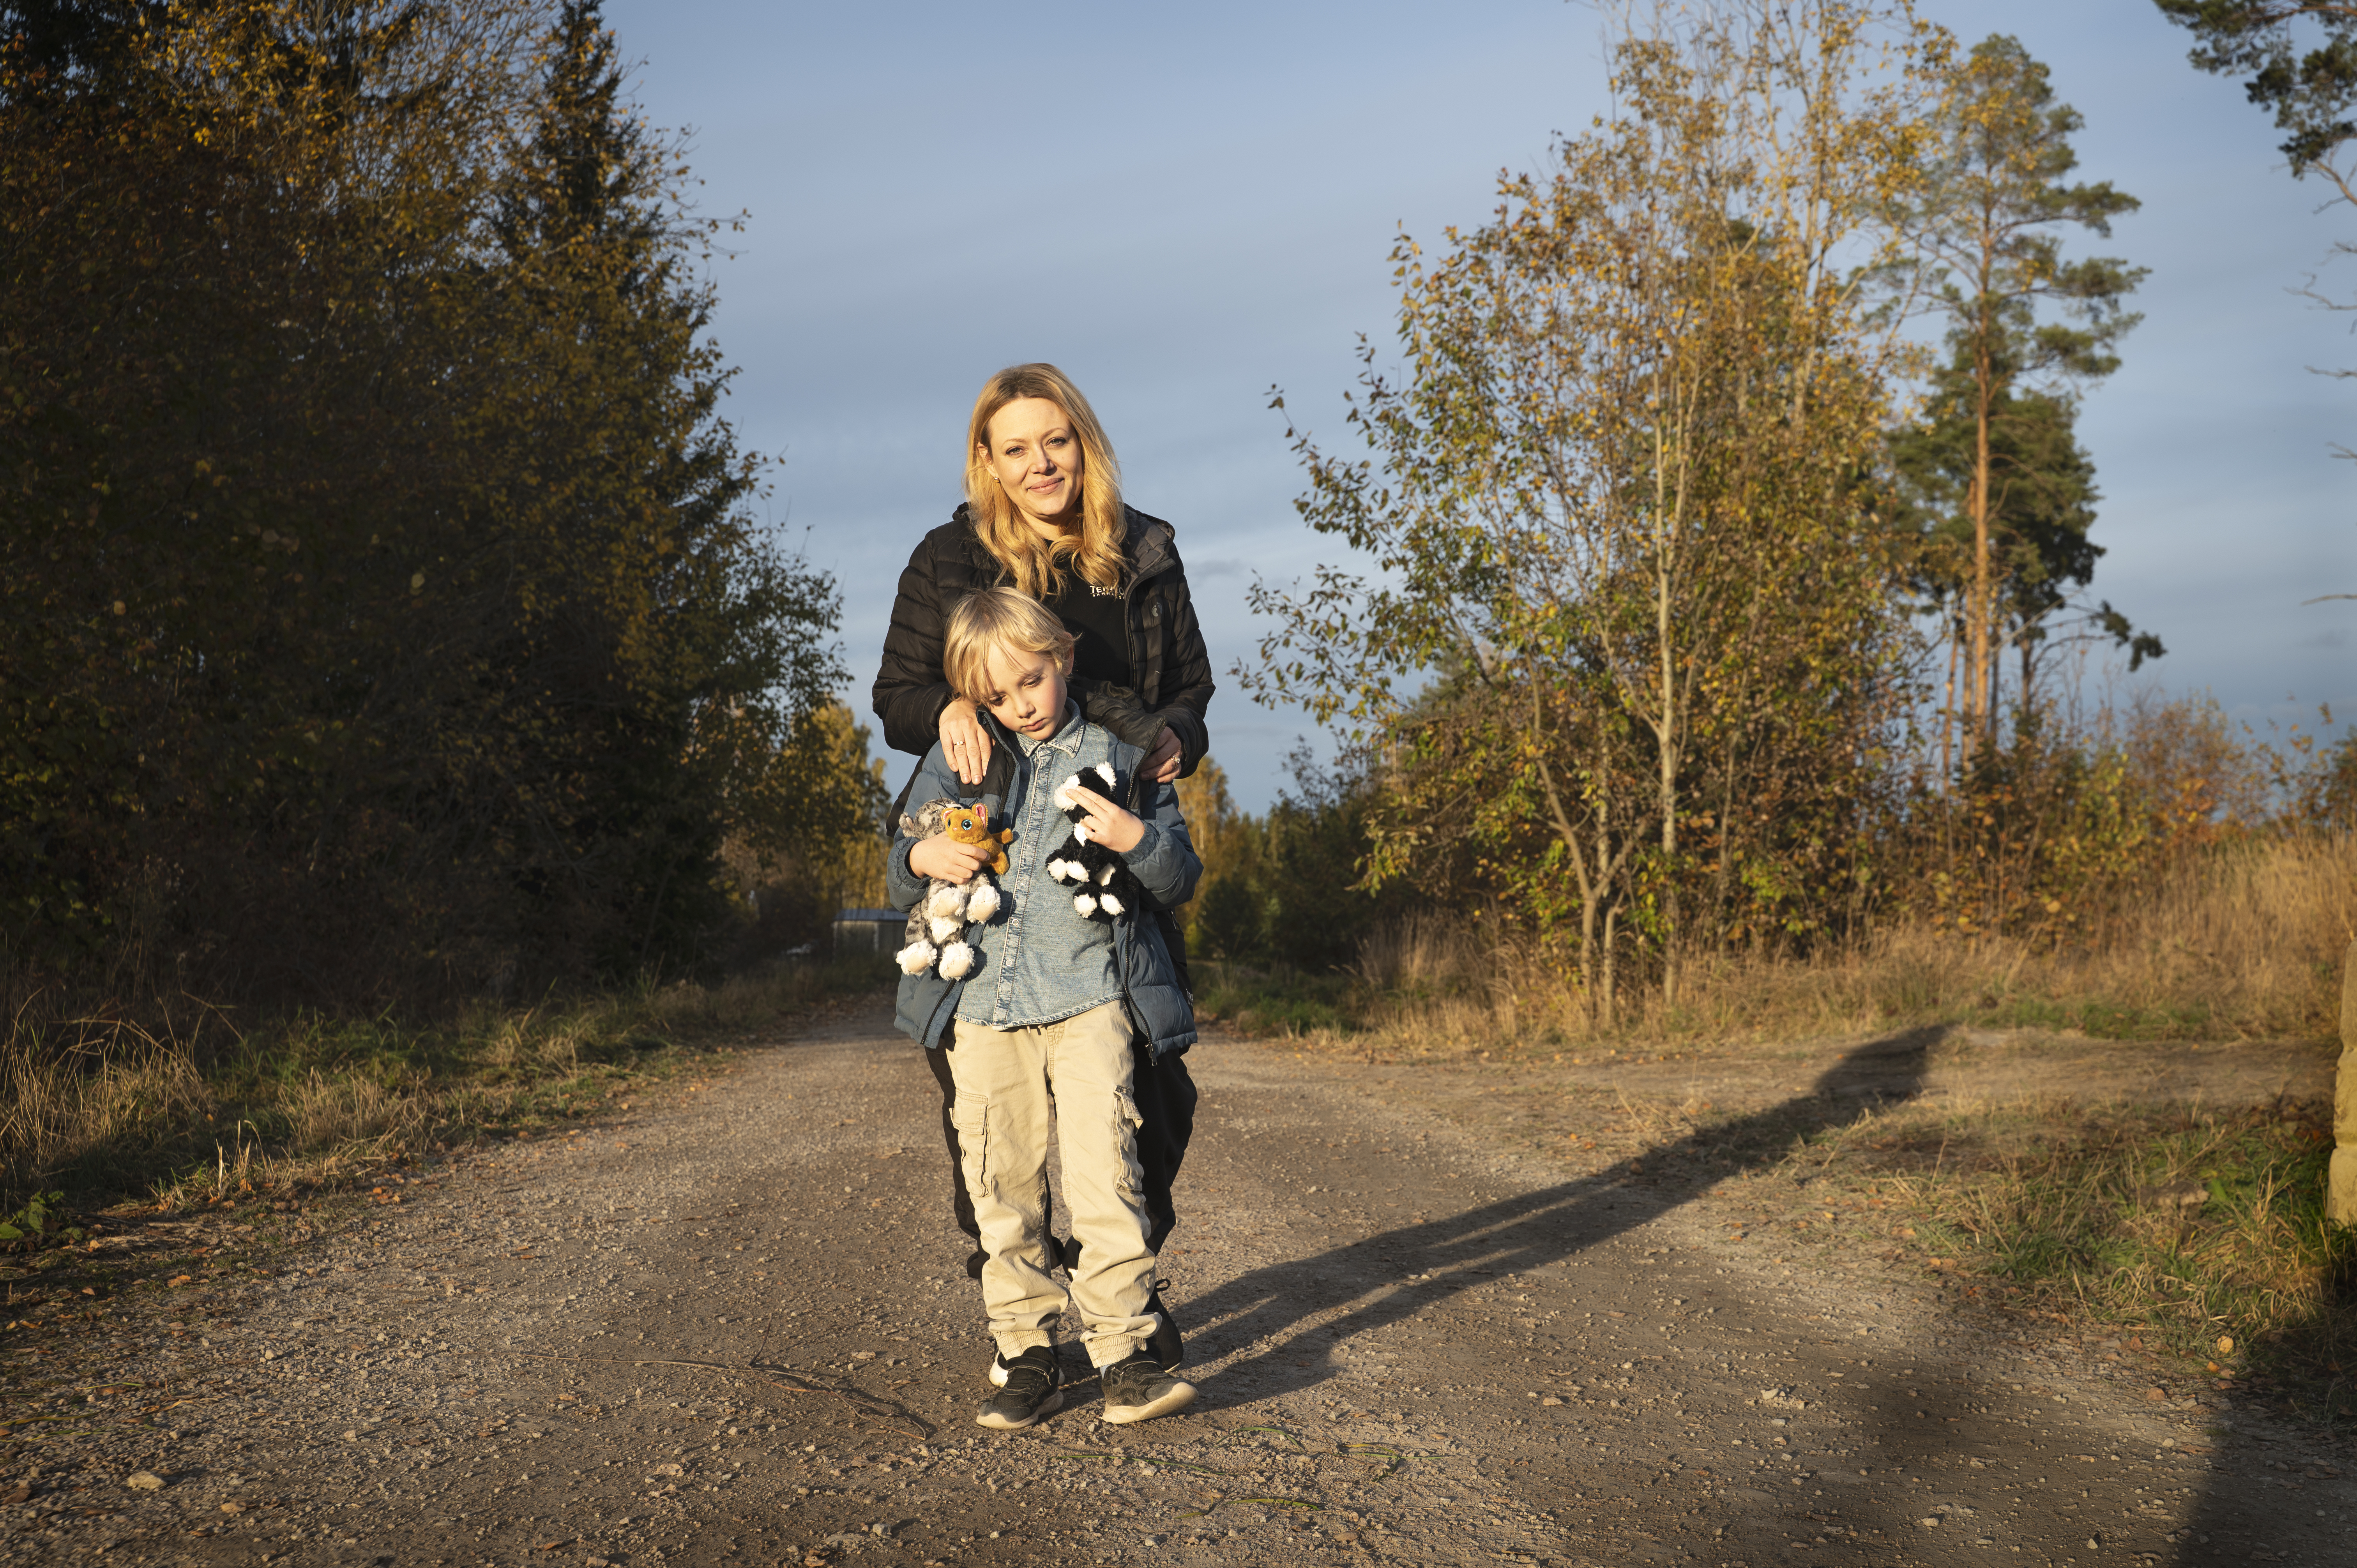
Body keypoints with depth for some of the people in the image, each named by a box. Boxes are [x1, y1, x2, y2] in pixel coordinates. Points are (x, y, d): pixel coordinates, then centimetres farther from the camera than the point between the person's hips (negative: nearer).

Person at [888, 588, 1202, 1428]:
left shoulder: (1119, 757, 7)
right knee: (1002, 1185, 3)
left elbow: (1182, 881, 8)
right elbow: (900, 884, 17)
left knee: (1102, 1170, -14)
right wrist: (921, 859, -6)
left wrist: (1137, 838, -13)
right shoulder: (955, 762, 12)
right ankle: (1027, 1353, 12)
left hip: (1088, 990, -2)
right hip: (983, 999, 3)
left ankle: (1125, 1351, -9)